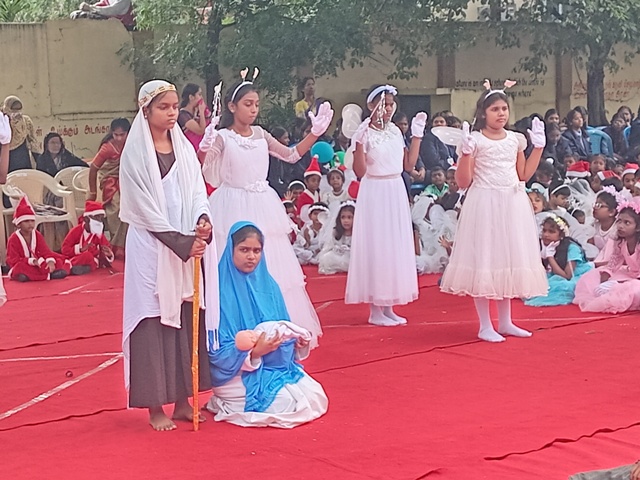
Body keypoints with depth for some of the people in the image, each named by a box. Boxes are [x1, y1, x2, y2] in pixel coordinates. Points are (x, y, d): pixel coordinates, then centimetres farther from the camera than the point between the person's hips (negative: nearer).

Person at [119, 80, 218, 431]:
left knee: (188, 319, 6)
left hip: (189, 244, 5)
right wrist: (181, 242, -15)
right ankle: (155, 406, 3)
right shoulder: (135, 153, -5)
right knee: (154, 320, -3)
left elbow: (196, 191, 6)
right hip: (152, 247, -5)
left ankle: (182, 400, 15)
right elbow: (145, 207, -10)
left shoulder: (184, 148, 11)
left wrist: (203, 221, -15)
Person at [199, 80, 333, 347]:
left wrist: (315, 133, 6)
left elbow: (291, 156, 14)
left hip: (263, 209, 5)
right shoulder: (222, 137, -7)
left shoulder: (260, 134, 8)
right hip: (234, 209, -5)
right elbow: (210, 178, -13)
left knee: (270, 270, 9)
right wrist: (204, 151, -30)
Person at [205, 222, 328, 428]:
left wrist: (299, 343, -7)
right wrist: (254, 352, -29)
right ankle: (228, 403, 3)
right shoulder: (220, 290, -15)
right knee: (292, 404, -22)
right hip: (237, 373, -7)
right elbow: (216, 352, -15)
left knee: (316, 397, -9)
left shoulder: (267, 284, 6)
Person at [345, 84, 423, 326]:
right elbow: (360, 172, -16)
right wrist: (359, 143, -27)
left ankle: (388, 306, 17)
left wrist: (417, 135, 9)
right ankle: (375, 310, 5)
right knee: (375, 247, -2)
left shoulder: (395, 131, 9)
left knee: (396, 247, 8)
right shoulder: (365, 133, -9)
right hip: (374, 194, -7)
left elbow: (409, 164, 9)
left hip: (396, 193, 7)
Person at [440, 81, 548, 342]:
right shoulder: (475, 140, -7)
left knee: (508, 259, 10)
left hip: (512, 205, 5)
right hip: (484, 204, -5)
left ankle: (505, 321, 20)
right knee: (483, 260, -4)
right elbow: (463, 181, -9)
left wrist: (538, 147, 10)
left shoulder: (515, 140, 8)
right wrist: (465, 152, -21)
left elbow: (524, 175, 14)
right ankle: (485, 326, 4)